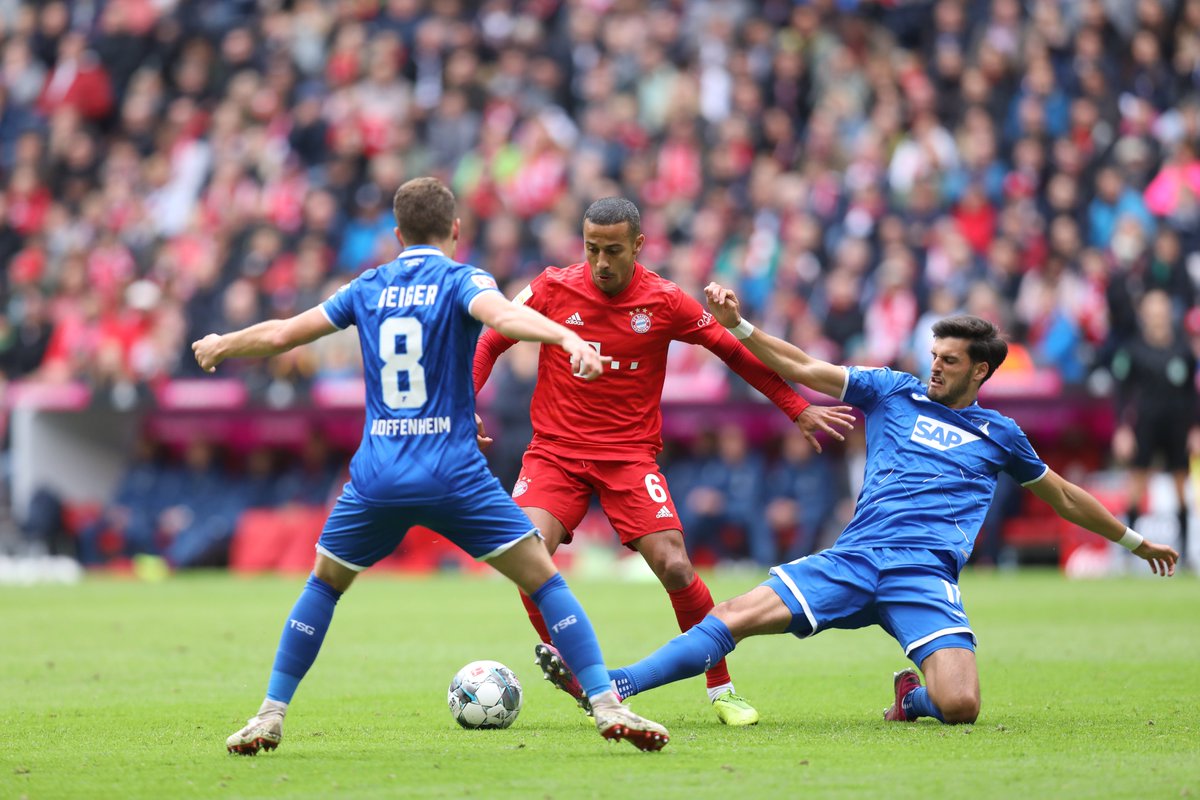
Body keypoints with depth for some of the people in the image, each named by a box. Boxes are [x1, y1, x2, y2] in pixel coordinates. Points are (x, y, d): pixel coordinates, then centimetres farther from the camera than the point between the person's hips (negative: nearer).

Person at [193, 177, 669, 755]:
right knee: (542, 578, 1)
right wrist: (569, 340, -38)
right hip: (453, 474, -3)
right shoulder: (459, 280, 0)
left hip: (376, 478, 4)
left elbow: (281, 334, 18)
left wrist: (219, 347, 36)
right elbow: (504, 316, -23)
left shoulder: (368, 288, 12)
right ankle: (608, 708, -9)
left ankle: (270, 717, 19)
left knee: (325, 583, 23)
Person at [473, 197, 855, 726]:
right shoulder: (553, 289, -3)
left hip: (630, 454, -1)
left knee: (673, 566, -16)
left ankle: (722, 689, 3)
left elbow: (735, 351, 7)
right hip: (555, 449, 1)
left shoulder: (665, 302, -4)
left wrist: (797, 408, 10)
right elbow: (491, 342, 8)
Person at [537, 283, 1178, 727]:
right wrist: (737, 324, 2)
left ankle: (912, 694, 11)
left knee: (960, 706, -25)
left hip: (925, 578, -1)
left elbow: (1063, 497, 31)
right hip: (853, 559, 1)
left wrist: (1135, 542, 37)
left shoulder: (999, 436, 18)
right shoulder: (895, 393, 17)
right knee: (736, 615, -18)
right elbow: (802, 369, 13)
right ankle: (615, 686, -21)